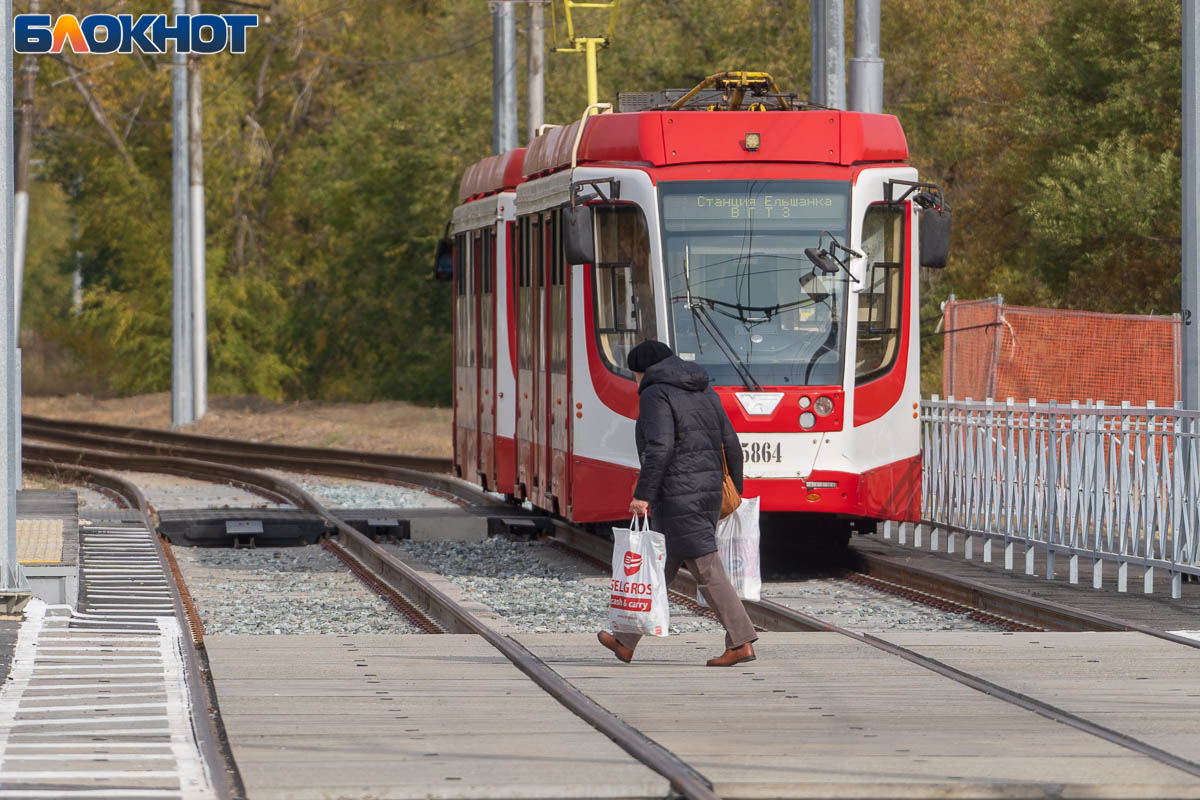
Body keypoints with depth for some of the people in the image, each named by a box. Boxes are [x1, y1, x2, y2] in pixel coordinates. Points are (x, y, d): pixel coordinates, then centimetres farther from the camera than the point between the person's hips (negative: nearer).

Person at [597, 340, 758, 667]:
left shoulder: (655, 394, -8)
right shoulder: (704, 391, 16)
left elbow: (660, 447, -21)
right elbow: (731, 443, 16)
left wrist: (643, 493, -21)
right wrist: (736, 492, 23)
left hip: (678, 496, -9)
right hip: (709, 490, 9)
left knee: (707, 571, -7)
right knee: (661, 566, 14)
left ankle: (741, 643, -9)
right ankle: (626, 642, 20)